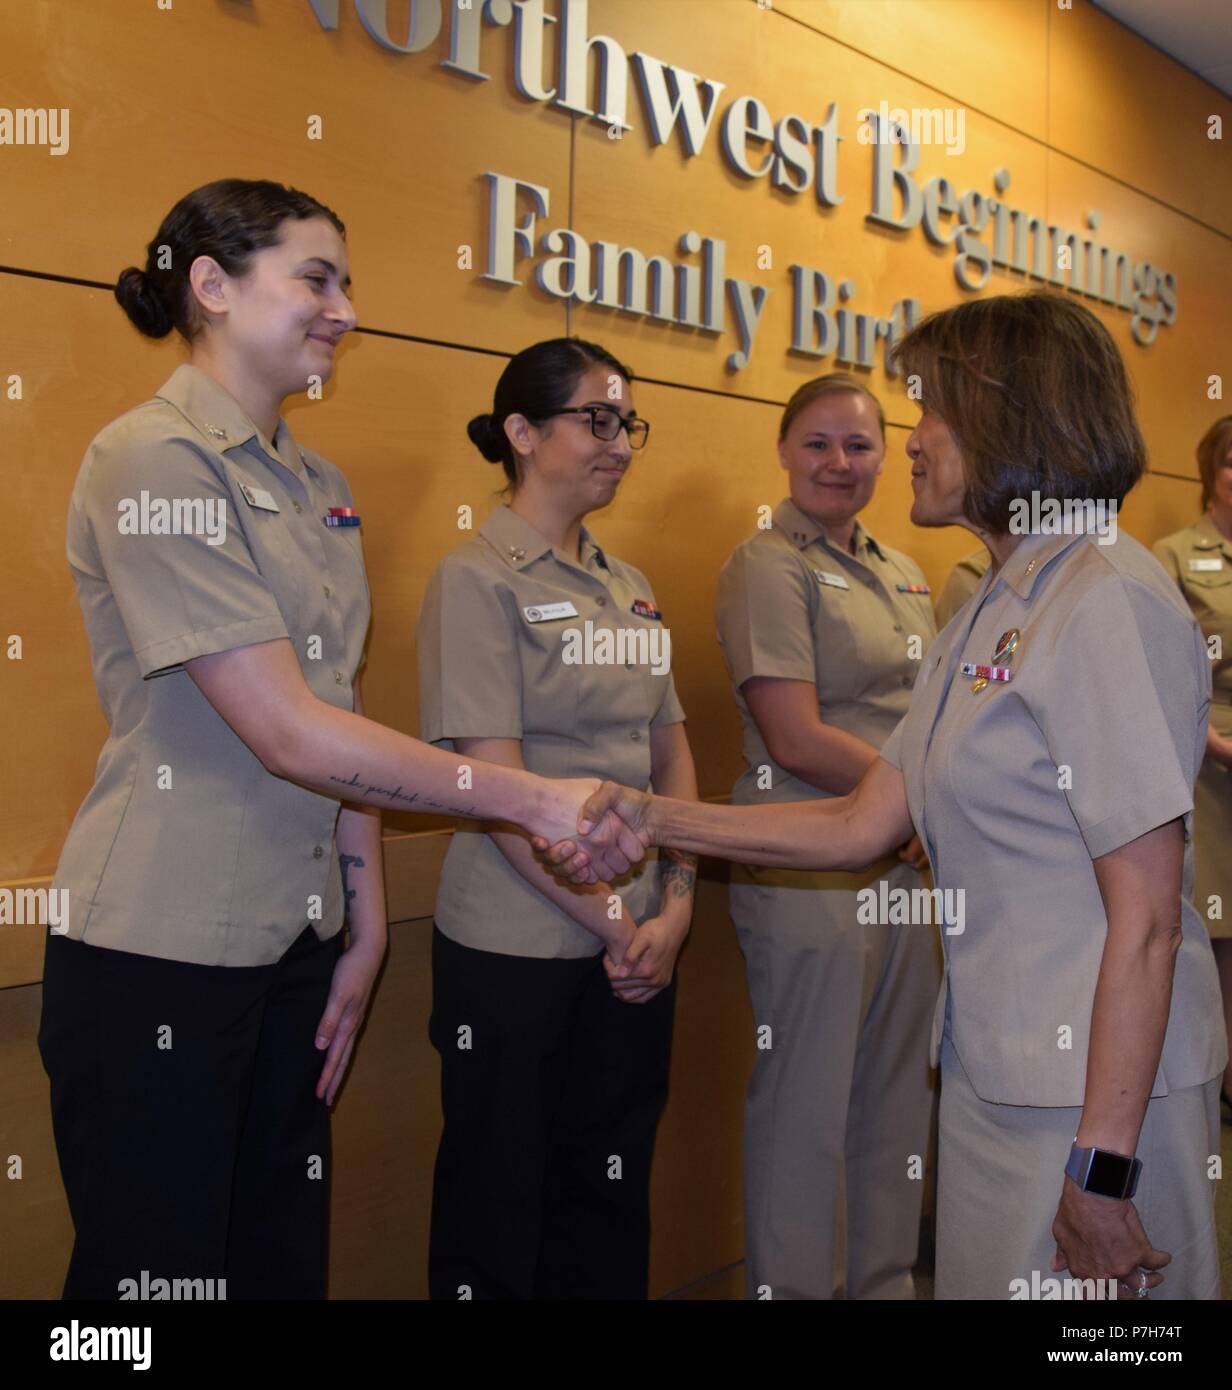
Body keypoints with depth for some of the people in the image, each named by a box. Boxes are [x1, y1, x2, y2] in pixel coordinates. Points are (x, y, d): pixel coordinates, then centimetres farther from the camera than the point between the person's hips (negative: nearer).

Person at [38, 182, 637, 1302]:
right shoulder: (153, 461, -14)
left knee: (283, 1263, 15)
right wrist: (537, 802, -16)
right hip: (160, 956, -7)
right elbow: (290, 735, -20)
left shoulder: (320, 488, 10)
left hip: (297, 947, 7)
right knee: (161, 1268, 6)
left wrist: (366, 922, 6)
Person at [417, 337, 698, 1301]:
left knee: (613, 1201, 15)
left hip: (637, 947, 6)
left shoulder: (630, 588, 10)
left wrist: (675, 906, -2)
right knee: (501, 1205, 8)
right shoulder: (478, 579, -10)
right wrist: (614, 920, -13)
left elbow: (671, 757, 11)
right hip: (515, 953, -6)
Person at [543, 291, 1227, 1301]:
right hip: (992, 1069, 8)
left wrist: (1105, 1163, -19)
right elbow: (862, 827, 10)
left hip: (1102, 1089, -8)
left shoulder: (1108, 601, -17)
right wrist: (654, 820, 5)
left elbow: (1146, 918, -19)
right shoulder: (992, 615, 12)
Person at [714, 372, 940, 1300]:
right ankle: (792, 1289, 21)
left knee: (900, 1097, 17)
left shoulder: (901, 574, 14)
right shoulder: (769, 566, -10)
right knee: (808, 1109, 4)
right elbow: (797, 741, -17)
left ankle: (887, 1282, 34)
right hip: (810, 871, -7)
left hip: (908, 866, 8)